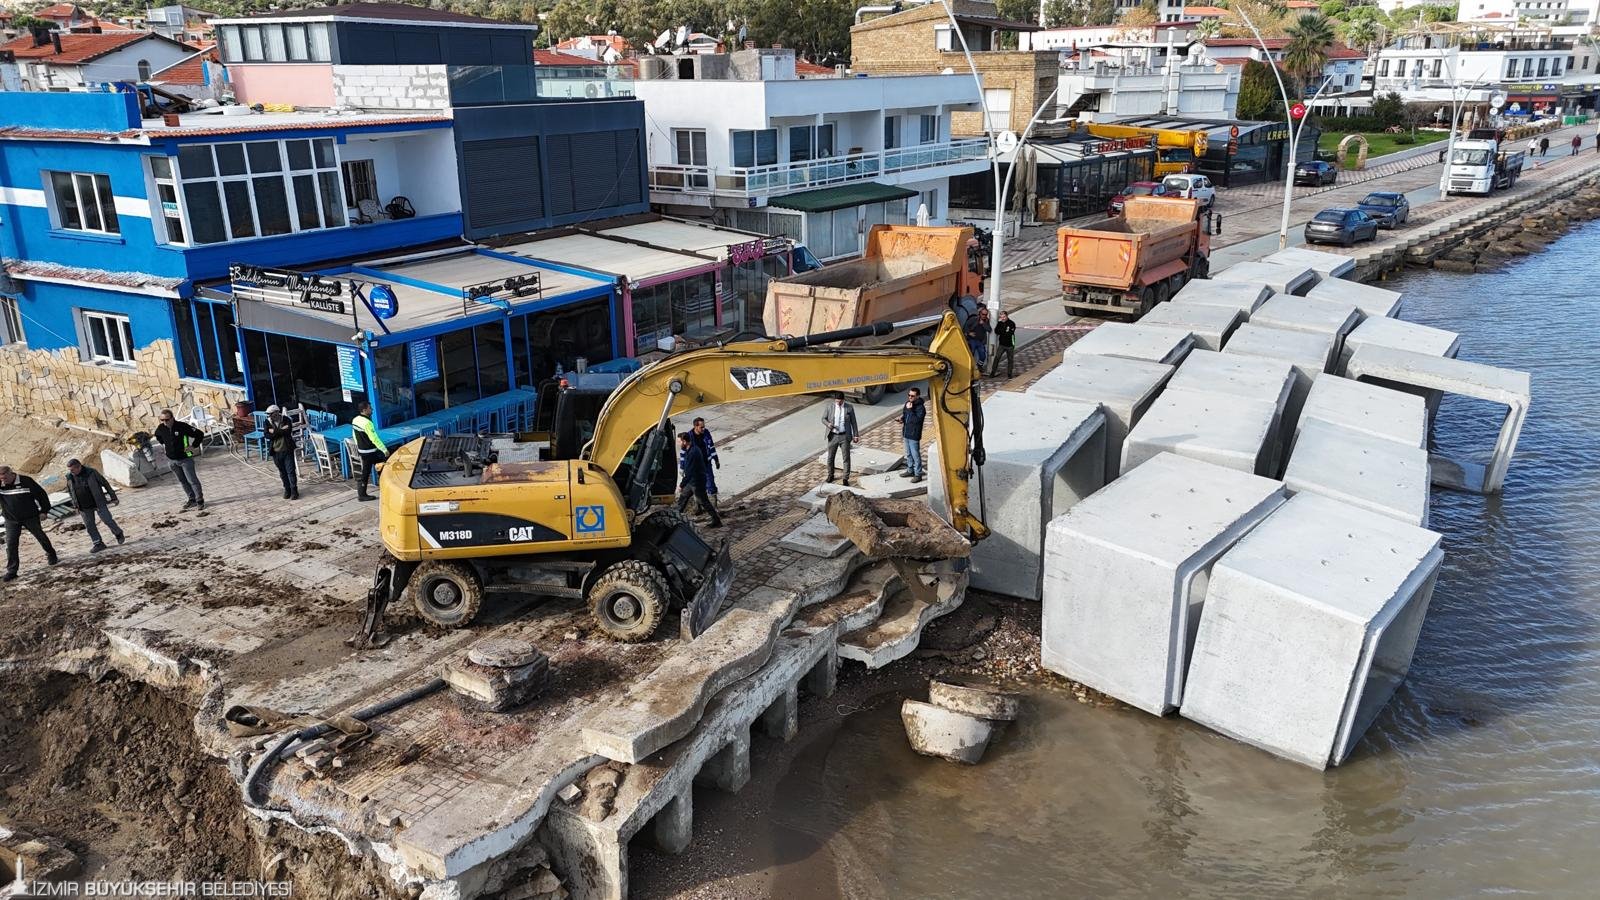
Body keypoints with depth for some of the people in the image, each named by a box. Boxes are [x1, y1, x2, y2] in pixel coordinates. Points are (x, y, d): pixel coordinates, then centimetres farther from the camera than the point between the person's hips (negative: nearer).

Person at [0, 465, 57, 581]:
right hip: (11, 520, 2)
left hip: (30, 517, -2)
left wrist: (44, 510, -3)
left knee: (41, 537, 14)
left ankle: (51, 555, 37)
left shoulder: (26, 481, -15)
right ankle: (11, 571, 0)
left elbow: (41, 494, -6)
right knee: (10, 544, -3)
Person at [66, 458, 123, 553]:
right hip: (84, 508, 4)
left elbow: (105, 483, -6)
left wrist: (113, 496, -2)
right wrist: (75, 505, 11)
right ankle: (98, 544, 12)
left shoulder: (91, 472, -14)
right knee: (89, 526, 4)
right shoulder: (69, 477, -4)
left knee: (108, 520, -2)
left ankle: (118, 534, 22)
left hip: (98, 502, -4)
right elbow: (70, 492, 12)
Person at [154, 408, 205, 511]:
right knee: (182, 481, 13)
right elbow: (157, 435, 22)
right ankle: (192, 499, 23)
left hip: (185, 459, -6)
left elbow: (200, 434, -16)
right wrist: (164, 444, 15)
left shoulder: (182, 426, -21)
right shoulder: (161, 428, -5)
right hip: (172, 460, 6)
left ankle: (200, 500, 5)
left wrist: (193, 446, -14)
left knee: (192, 480, -5)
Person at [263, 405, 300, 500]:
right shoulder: (267, 423, 0)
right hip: (276, 452, 2)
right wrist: (282, 430, -19)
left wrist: (274, 431, -16)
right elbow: (268, 435, -14)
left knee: (291, 471, -3)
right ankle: (287, 489, 24)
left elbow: (288, 431, -17)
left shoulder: (286, 419, -3)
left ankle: (294, 491, 4)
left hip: (287, 450, -2)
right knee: (282, 472, 12)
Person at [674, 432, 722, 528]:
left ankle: (717, 522, 8)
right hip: (692, 481, 10)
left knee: (704, 502, 0)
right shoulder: (692, 449, 4)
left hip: (697, 482, -10)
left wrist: (681, 485, -21)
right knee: (682, 498, 19)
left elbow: (689, 472, -27)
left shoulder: (692, 453, -28)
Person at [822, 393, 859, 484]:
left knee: (846, 458, 0)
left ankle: (845, 479, 7)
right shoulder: (829, 407, -2)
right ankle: (830, 475, 30)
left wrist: (856, 435, 2)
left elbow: (853, 422, 3)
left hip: (845, 436, -1)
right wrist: (828, 424, -17)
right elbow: (823, 418, 5)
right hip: (833, 436, 1)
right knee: (830, 457, 10)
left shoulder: (849, 408, -3)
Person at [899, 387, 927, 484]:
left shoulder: (920, 407, -18)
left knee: (915, 455, -3)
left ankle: (918, 474, 5)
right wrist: (902, 419, 0)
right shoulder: (907, 403, 6)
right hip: (906, 433, 8)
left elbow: (917, 420, -27)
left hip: (914, 435, -8)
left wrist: (910, 410, -27)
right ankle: (910, 470, 33)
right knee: (908, 454, 19)